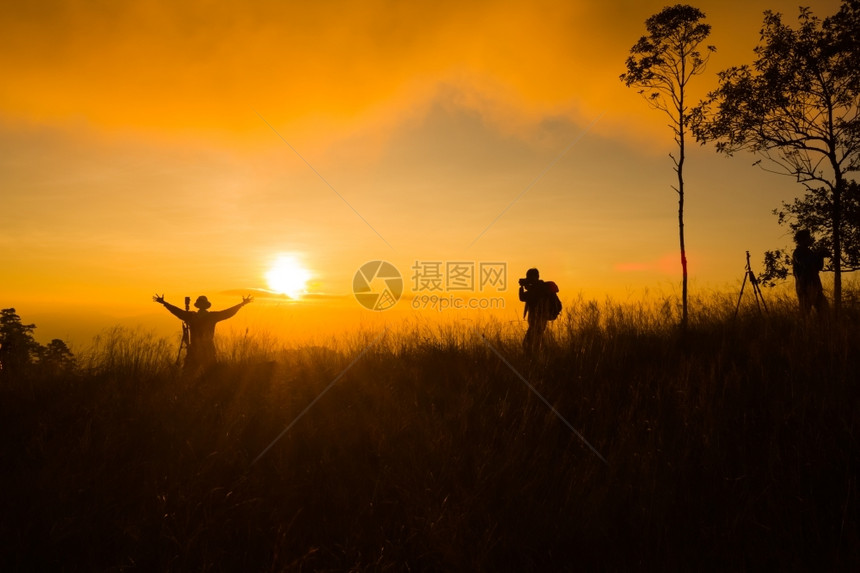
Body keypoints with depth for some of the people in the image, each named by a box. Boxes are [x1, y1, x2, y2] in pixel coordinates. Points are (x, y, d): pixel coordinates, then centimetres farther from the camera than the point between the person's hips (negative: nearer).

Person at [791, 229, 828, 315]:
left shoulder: (809, 251, 18)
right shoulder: (797, 252, -6)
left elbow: (819, 267, 20)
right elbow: (806, 264, -22)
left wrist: (820, 256, 3)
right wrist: (817, 255, -9)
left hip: (814, 284, 8)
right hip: (804, 286, -8)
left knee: (822, 308, 4)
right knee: (805, 311, -8)